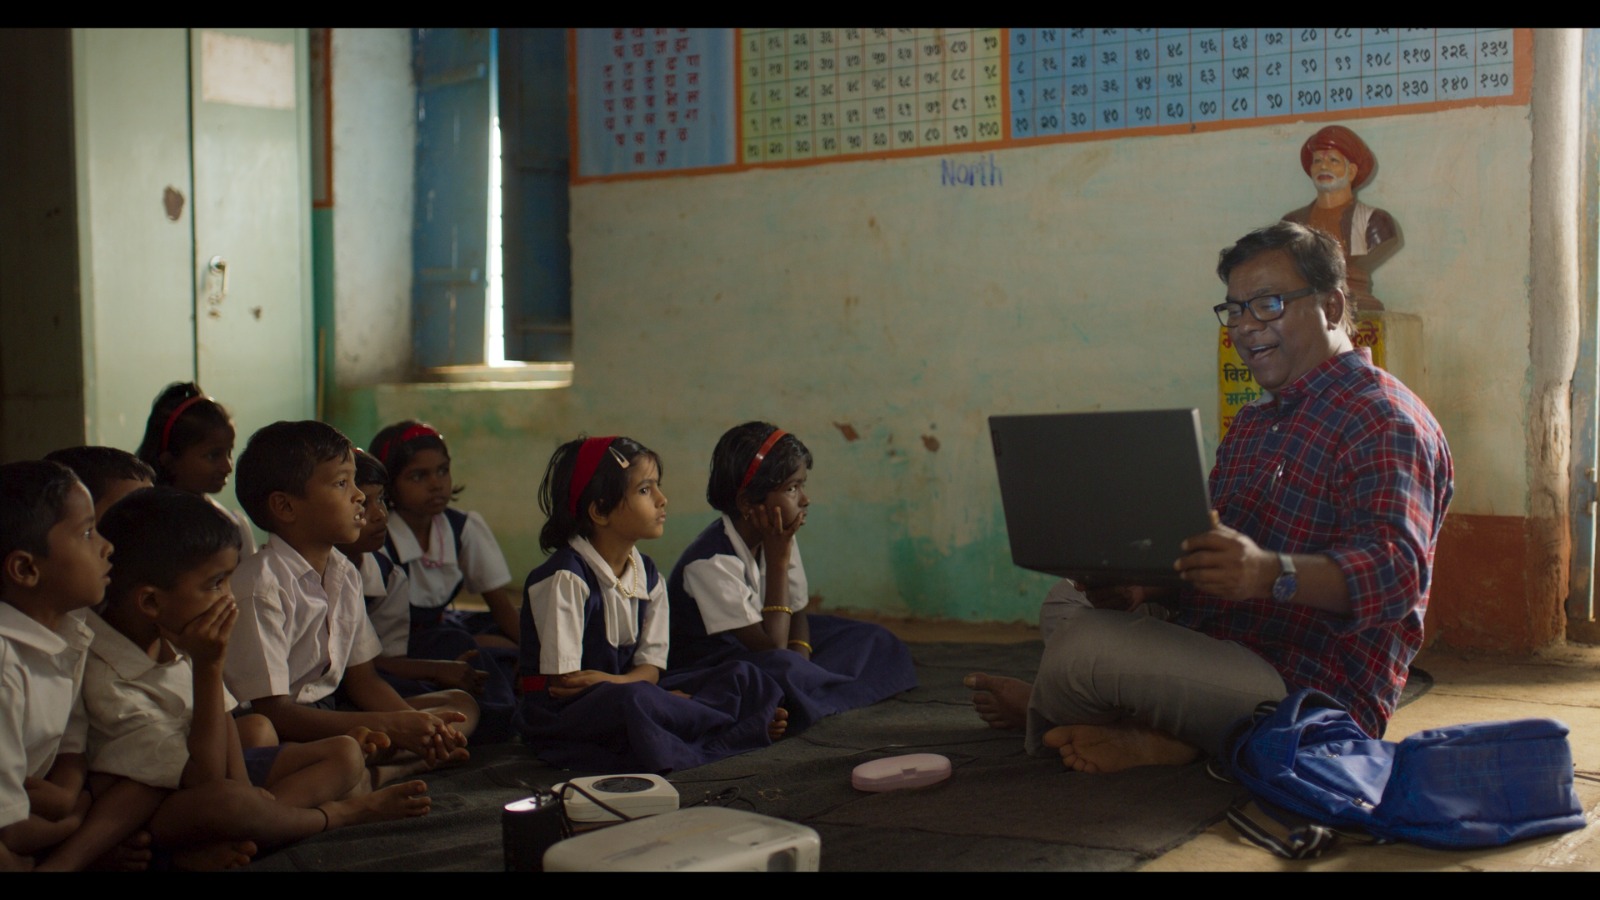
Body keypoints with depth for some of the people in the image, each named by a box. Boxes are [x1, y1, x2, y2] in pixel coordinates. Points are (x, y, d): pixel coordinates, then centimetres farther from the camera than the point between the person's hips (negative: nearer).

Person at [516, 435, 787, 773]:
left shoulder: (647, 575, 6)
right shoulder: (565, 579, -16)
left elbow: (650, 666, 3)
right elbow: (562, 683, -18)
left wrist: (612, 680, -20)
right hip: (559, 718, -7)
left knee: (741, 677, -1)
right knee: (631, 701, -39)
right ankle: (743, 725, -19)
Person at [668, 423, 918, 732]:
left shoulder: (780, 540, -3)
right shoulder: (711, 563, -28)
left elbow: (797, 614, 6)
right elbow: (771, 647, -29)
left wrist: (800, 658, -17)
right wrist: (778, 562, -25)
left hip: (752, 648, 9)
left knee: (873, 639, 5)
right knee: (780, 669, -40)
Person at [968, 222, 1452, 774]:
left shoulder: (1385, 422, -11)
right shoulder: (1254, 424, 22)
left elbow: (1394, 569, -27)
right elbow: (1202, 551, 15)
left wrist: (1270, 573, -46)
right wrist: (1136, 583, -8)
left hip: (1309, 693, -11)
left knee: (1083, 646, -28)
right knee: (1067, 601, 22)